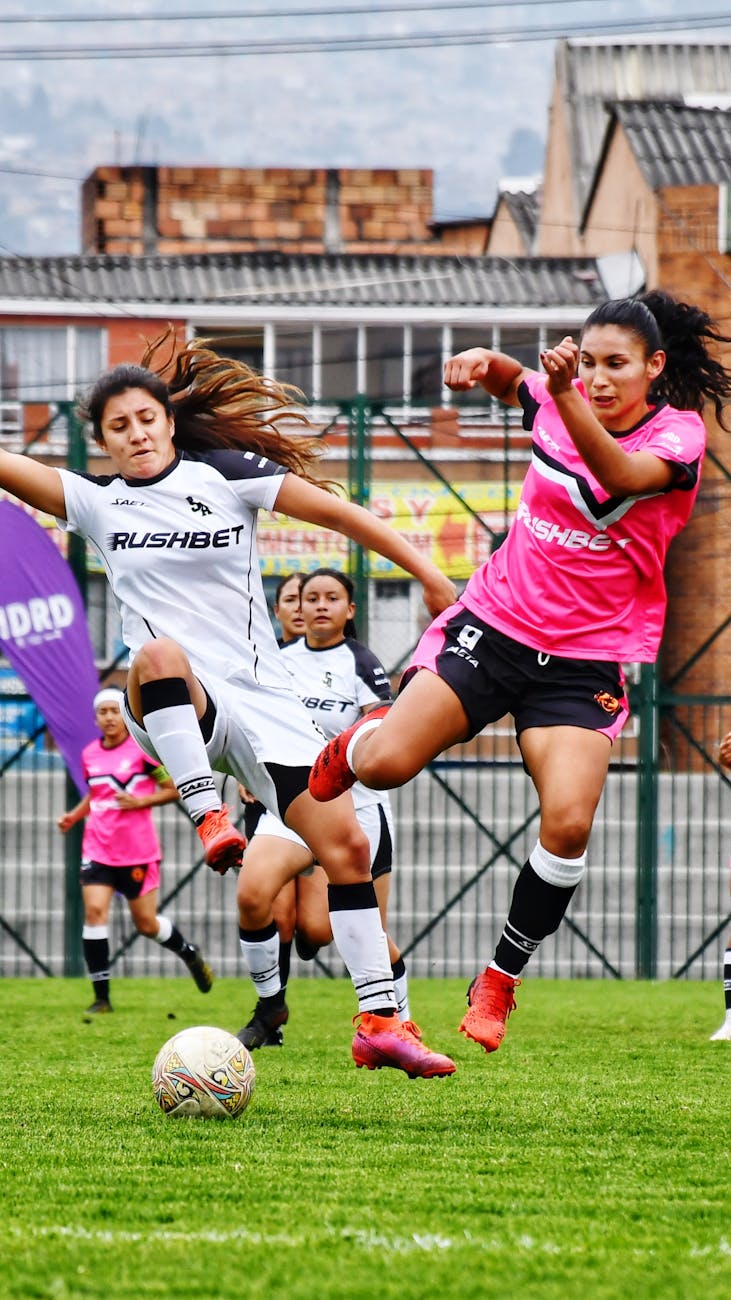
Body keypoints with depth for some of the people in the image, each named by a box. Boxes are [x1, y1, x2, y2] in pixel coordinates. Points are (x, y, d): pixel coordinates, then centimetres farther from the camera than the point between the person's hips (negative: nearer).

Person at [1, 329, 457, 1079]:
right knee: (159, 653, -38)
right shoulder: (98, 503, 7)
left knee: (345, 844, -7)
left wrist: (428, 575, 5)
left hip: (258, 700, 1)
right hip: (171, 709, -1)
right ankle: (208, 817, -40)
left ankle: (379, 1022, 0)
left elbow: (337, 512, 7)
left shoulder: (224, 475, 5)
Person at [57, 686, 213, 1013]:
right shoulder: (89, 754, 7)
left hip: (138, 850, -3)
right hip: (98, 848, 3)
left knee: (146, 924, 5)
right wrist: (74, 815, 7)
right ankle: (101, 997, -10)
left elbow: (173, 790, -4)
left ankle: (190, 954, 39)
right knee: (94, 910, -15)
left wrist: (140, 801, -17)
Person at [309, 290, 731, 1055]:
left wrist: (565, 396, -47)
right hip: (495, 623, 2)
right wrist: (488, 364, -4)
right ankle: (355, 745, 25)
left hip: (586, 661, -2)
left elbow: (622, 477, -32)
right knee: (386, 765, -15)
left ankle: (498, 984, 1)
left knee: (569, 822, -20)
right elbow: (511, 383, 21)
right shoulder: (561, 401, 0)